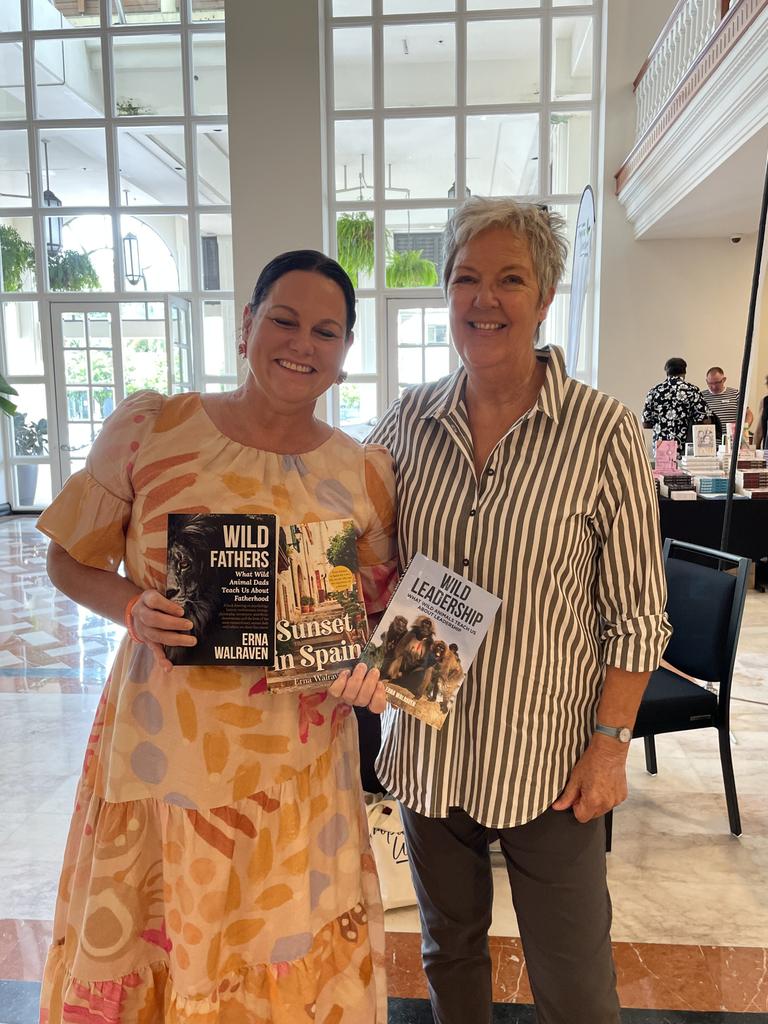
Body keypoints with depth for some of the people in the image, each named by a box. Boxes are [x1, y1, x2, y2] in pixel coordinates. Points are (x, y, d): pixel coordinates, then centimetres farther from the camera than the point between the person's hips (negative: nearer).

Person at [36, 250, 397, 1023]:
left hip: (296, 760, 2)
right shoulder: (147, 426, -7)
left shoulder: (365, 471, -2)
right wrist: (133, 607, -17)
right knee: (136, 954, 17)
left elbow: (380, 612, 8)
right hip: (161, 746, -1)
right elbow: (70, 559, 2)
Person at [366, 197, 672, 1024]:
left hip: (547, 759, -3)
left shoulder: (601, 434, -13)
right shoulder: (406, 422, -2)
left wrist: (609, 744, -9)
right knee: (448, 949, 25)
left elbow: (635, 614, -8)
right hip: (427, 748, 4)